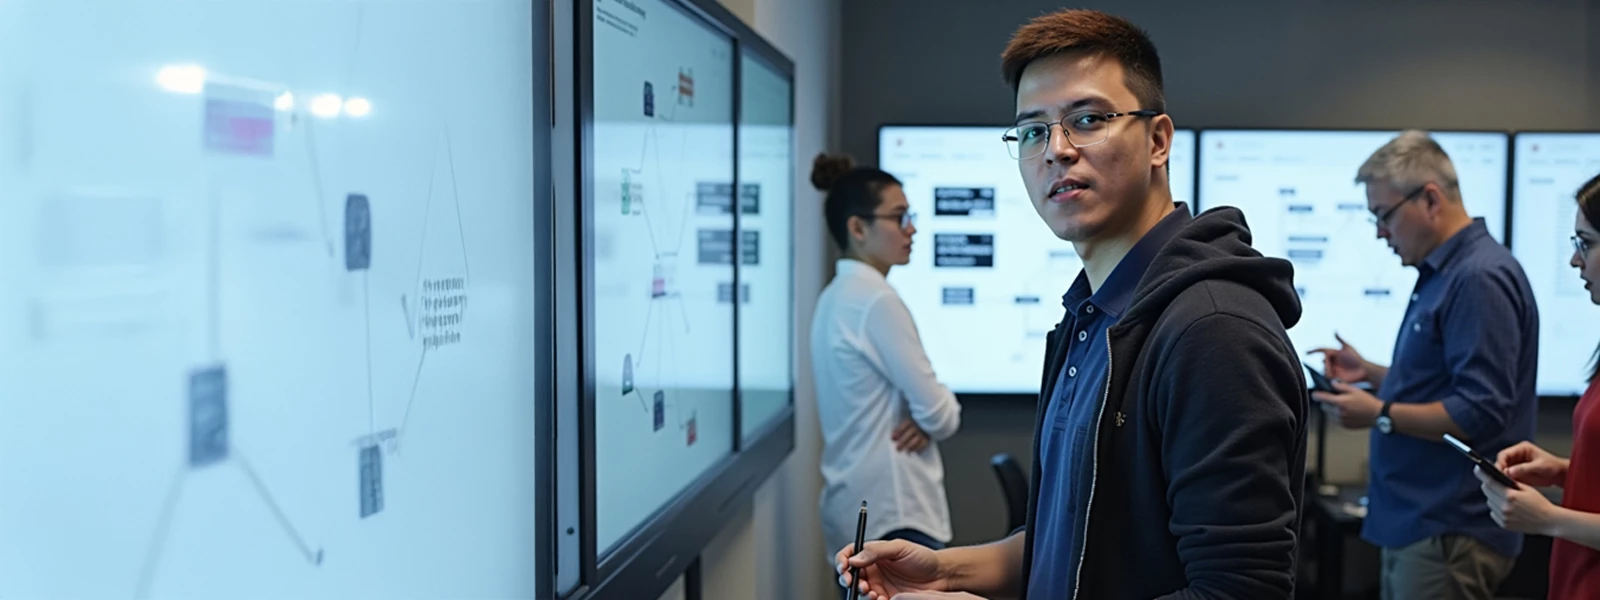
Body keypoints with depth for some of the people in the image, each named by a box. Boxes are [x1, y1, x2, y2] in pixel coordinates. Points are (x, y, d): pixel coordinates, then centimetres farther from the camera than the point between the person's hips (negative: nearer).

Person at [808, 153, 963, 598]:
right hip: (890, 510, -10)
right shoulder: (875, 300, -17)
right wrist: (941, 416, 6)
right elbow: (937, 411, -16)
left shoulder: (838, 296, 12)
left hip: (858, 505, 10)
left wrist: (921, 420, -1)